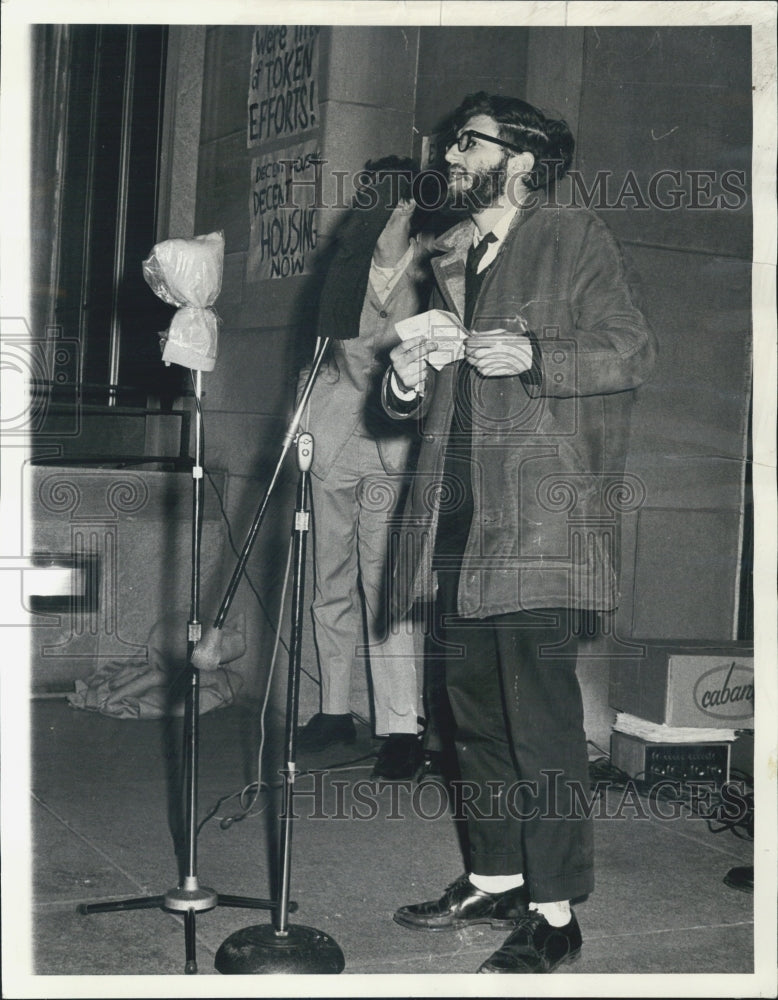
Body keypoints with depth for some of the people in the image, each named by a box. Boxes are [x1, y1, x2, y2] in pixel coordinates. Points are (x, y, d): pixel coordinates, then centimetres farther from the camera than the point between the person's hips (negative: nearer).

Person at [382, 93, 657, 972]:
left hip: (539, 522, -7)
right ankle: (494, 878, 25)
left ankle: (554, 913, -1)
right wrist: (407, 381, 3)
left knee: (541, 717, -8)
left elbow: (632, 353, -6)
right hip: (460, 519, 8)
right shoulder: (450, 255, 21)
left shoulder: (574, 239, 1)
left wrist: (533, 357, -18)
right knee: (475, 708, 13)